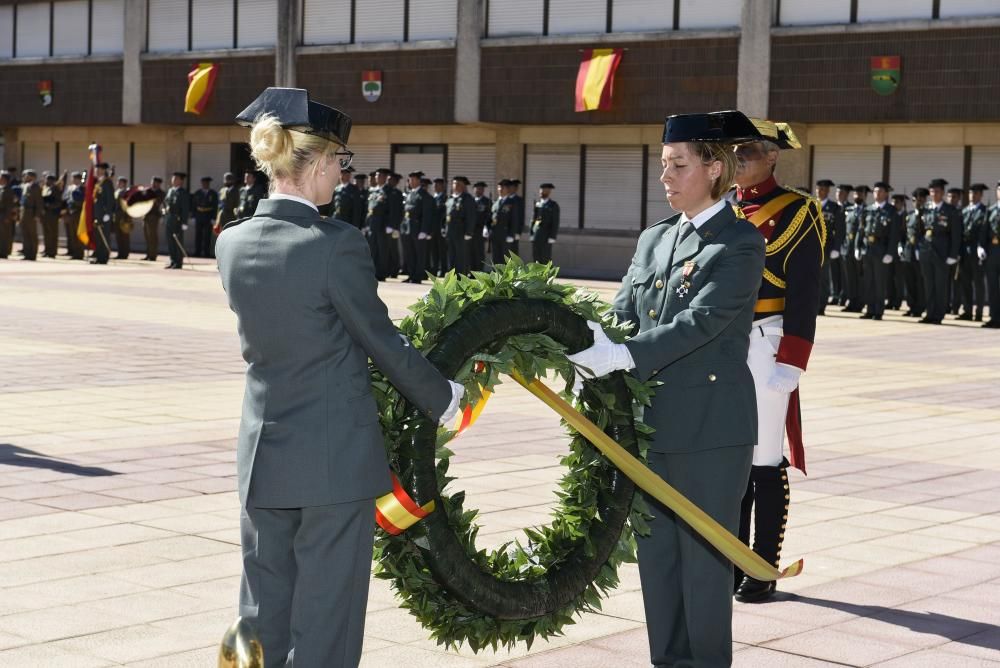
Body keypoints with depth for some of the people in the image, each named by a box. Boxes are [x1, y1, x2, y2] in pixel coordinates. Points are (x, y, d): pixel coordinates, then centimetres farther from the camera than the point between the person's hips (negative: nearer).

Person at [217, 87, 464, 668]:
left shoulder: (233, 243, 2)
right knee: (325, 620, 4)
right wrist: (446, 398, 6)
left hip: (263, 454, 6)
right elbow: (382, 341, -9)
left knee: (264, 612, 14)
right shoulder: (336, 245, -16)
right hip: (337, 457, -6)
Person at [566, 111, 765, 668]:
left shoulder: (742, 244, -8)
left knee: (704, 557, 1)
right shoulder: (654, 240, 13)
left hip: (711, 428, -7)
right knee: (656, 553, 12)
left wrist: (623, 356, -31)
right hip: (652, 422, 7)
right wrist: (588, 351, -13)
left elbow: (702, 320, -21)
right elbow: (621, 314, 7)